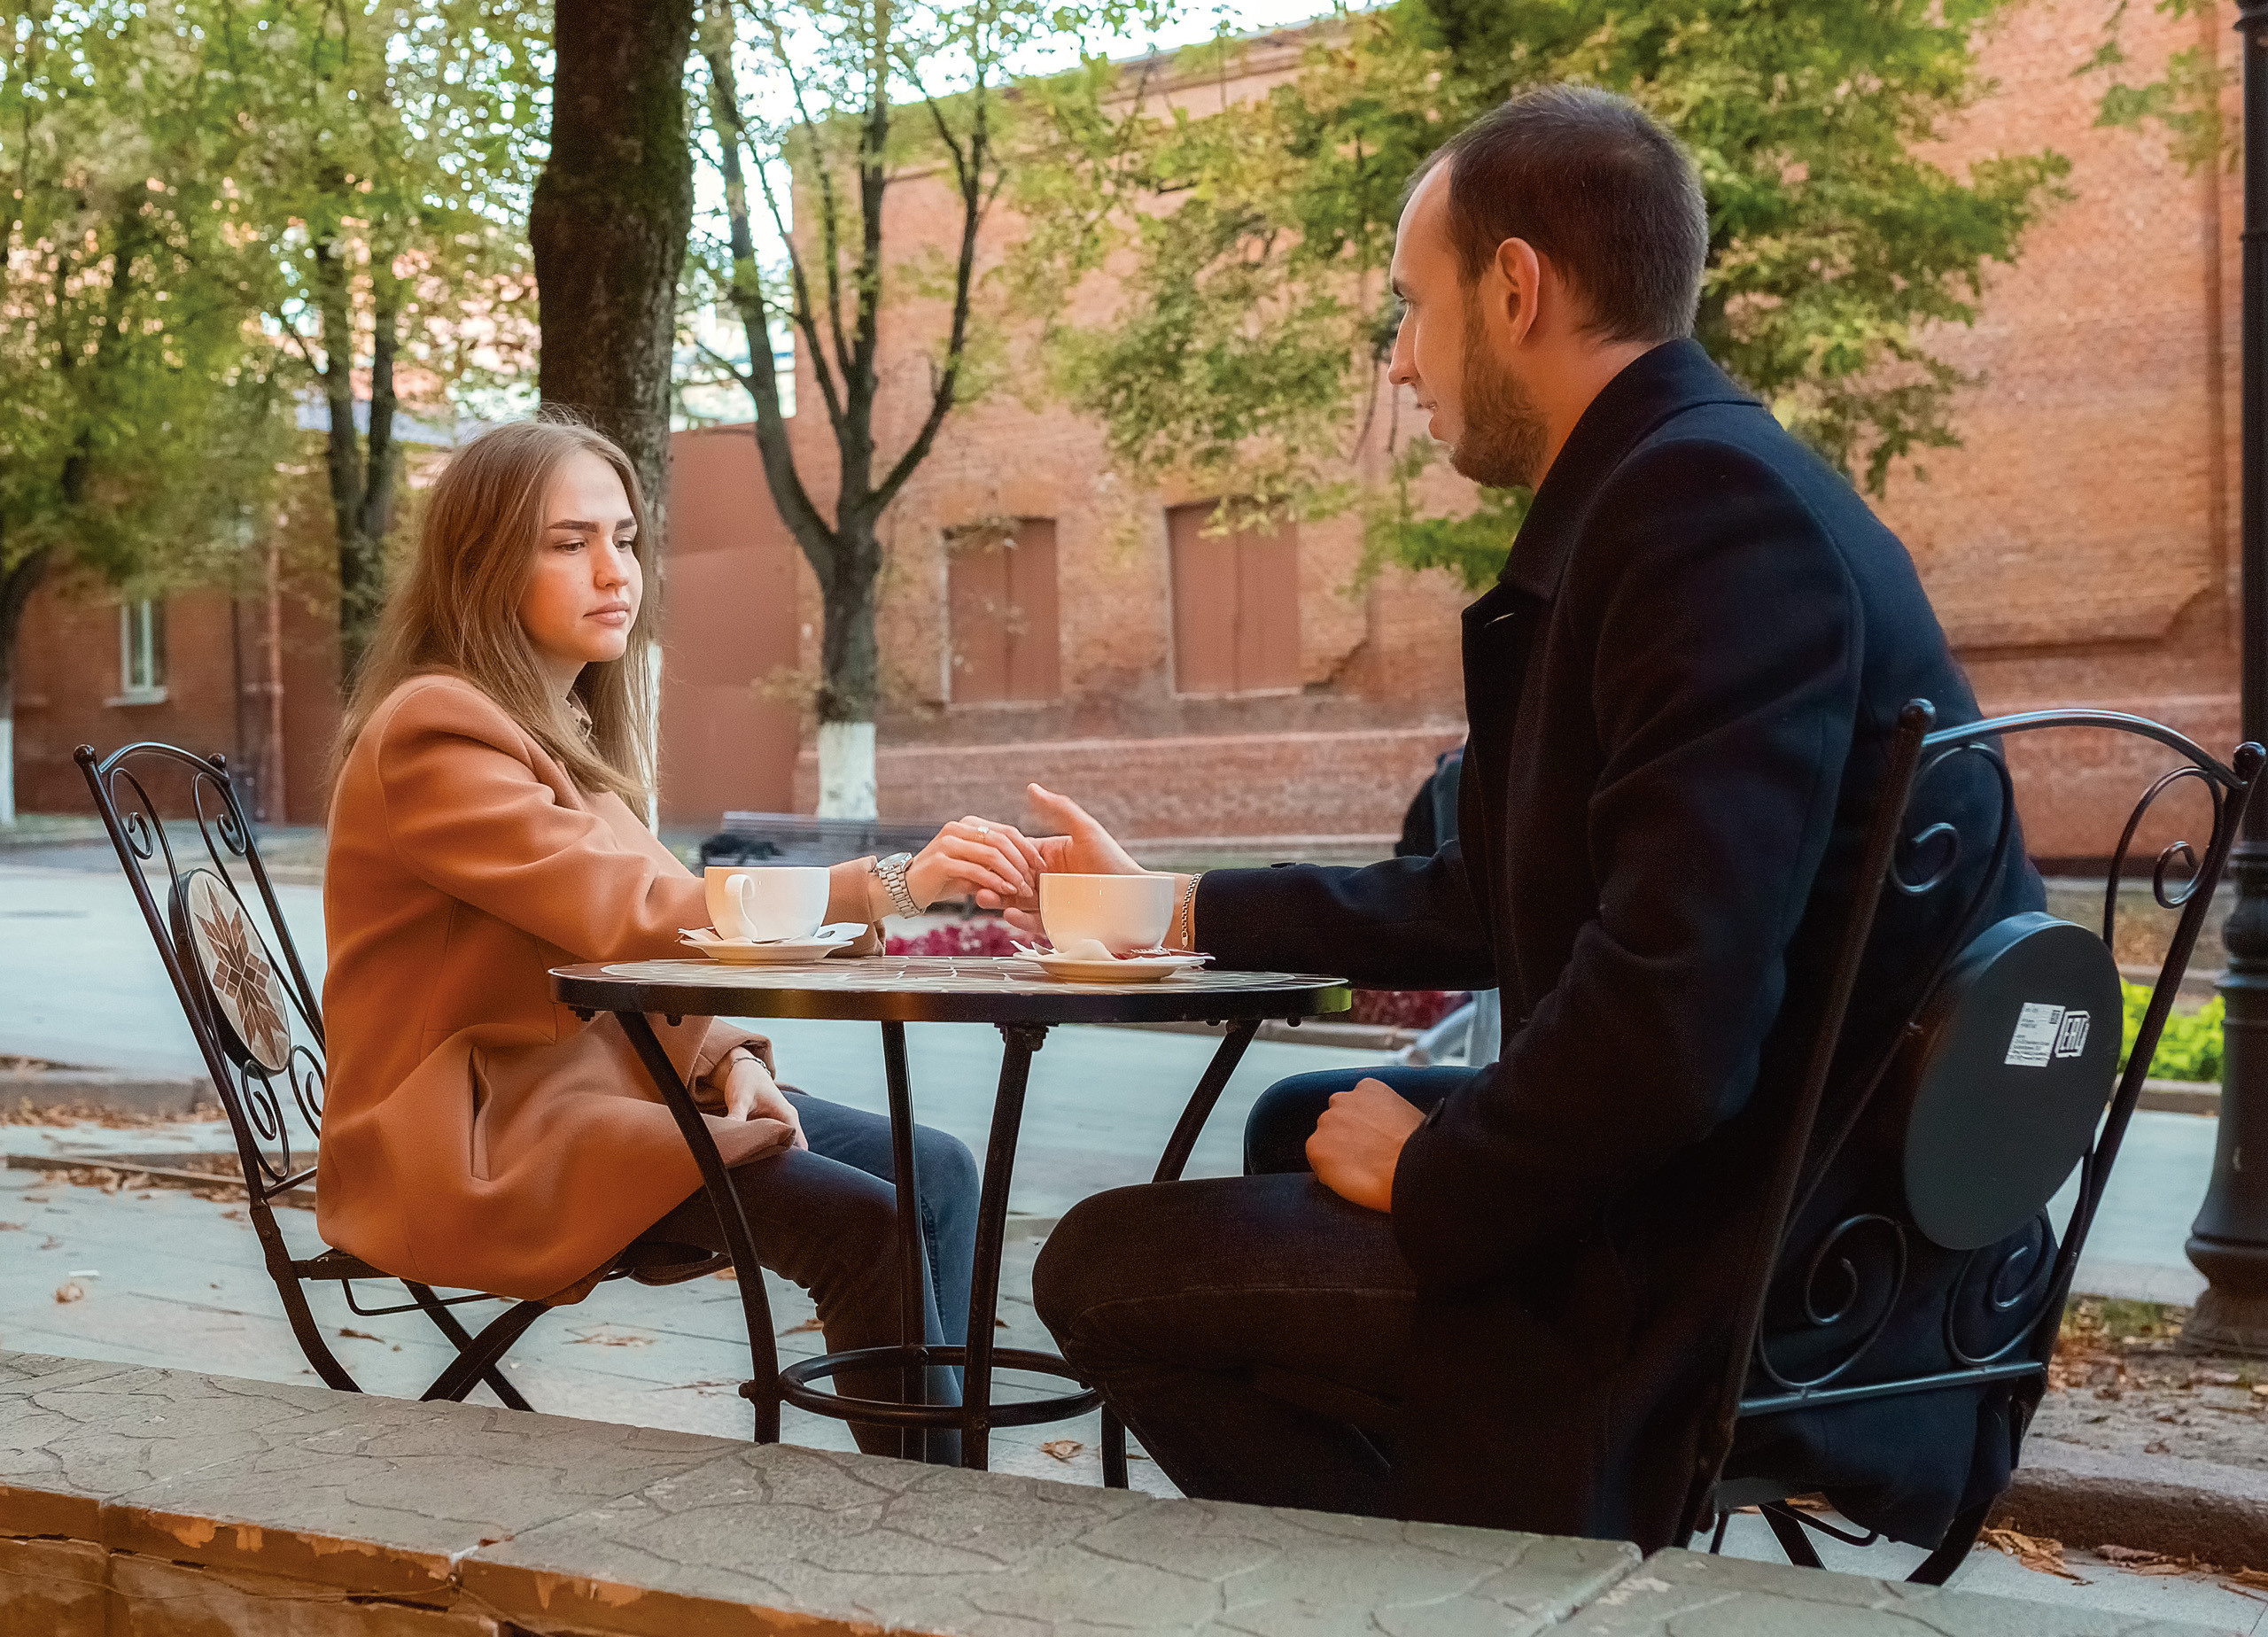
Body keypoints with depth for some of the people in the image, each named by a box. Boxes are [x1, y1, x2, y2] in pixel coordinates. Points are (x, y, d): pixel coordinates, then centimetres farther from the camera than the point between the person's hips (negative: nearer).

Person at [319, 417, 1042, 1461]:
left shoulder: (569, 727, 15)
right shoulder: (434, 735, -16)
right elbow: (633, 912, -28)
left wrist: (728, 1058, -4)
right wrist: (885, 886, -37)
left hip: (588, 1083, 9)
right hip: (477, 1142, -9)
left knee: (935, 1171, -3)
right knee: (864, 1226, -22)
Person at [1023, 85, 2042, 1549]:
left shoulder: (1715, 504, -22)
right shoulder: (1676, 486, 11)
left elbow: (1674, 1016, -30)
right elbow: (1492, 903, 20)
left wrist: (1428, 1178, -11)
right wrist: (1178, 911, 27)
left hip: (1762, 1302, -10)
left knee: (1106, 1265, -7)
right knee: (1303, 1122, 29)